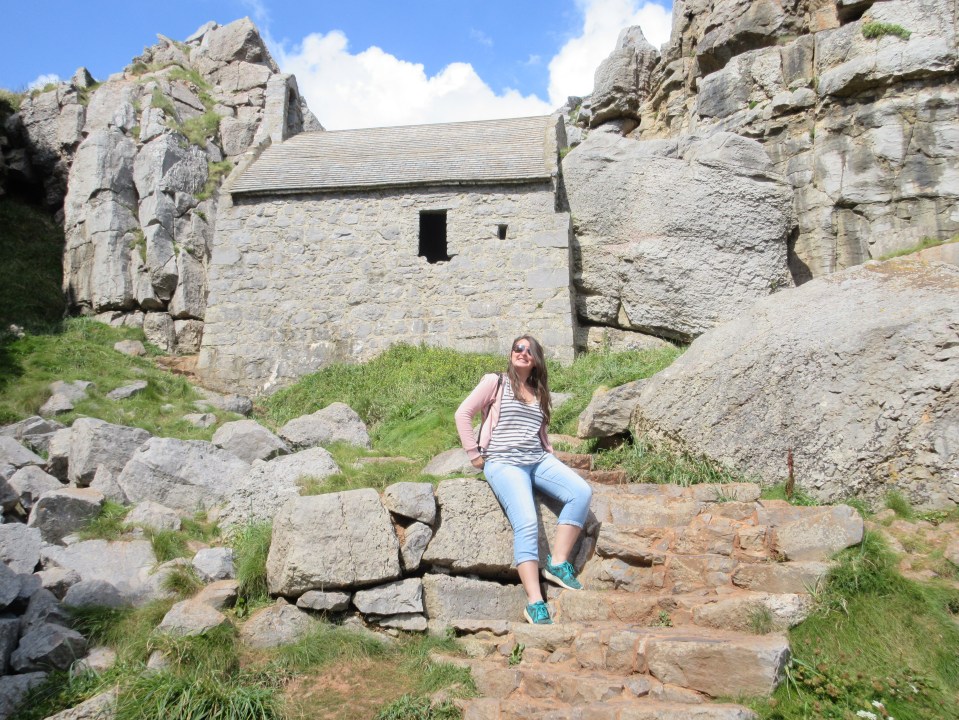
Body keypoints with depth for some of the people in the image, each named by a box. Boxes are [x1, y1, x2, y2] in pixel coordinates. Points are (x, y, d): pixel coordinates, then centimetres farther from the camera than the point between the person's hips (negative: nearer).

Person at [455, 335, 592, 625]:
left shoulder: (539, 392, 23)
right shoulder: (495, 382, 6)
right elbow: (463, 414, 1)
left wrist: (550, 455, 12)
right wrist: (474, 454, -3)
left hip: (538, 460, 6)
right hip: (504, 463, -5)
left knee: (582, 492, -20)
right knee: (527, 522, -25)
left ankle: (558, 563, -13)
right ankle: (535, 603, -24)